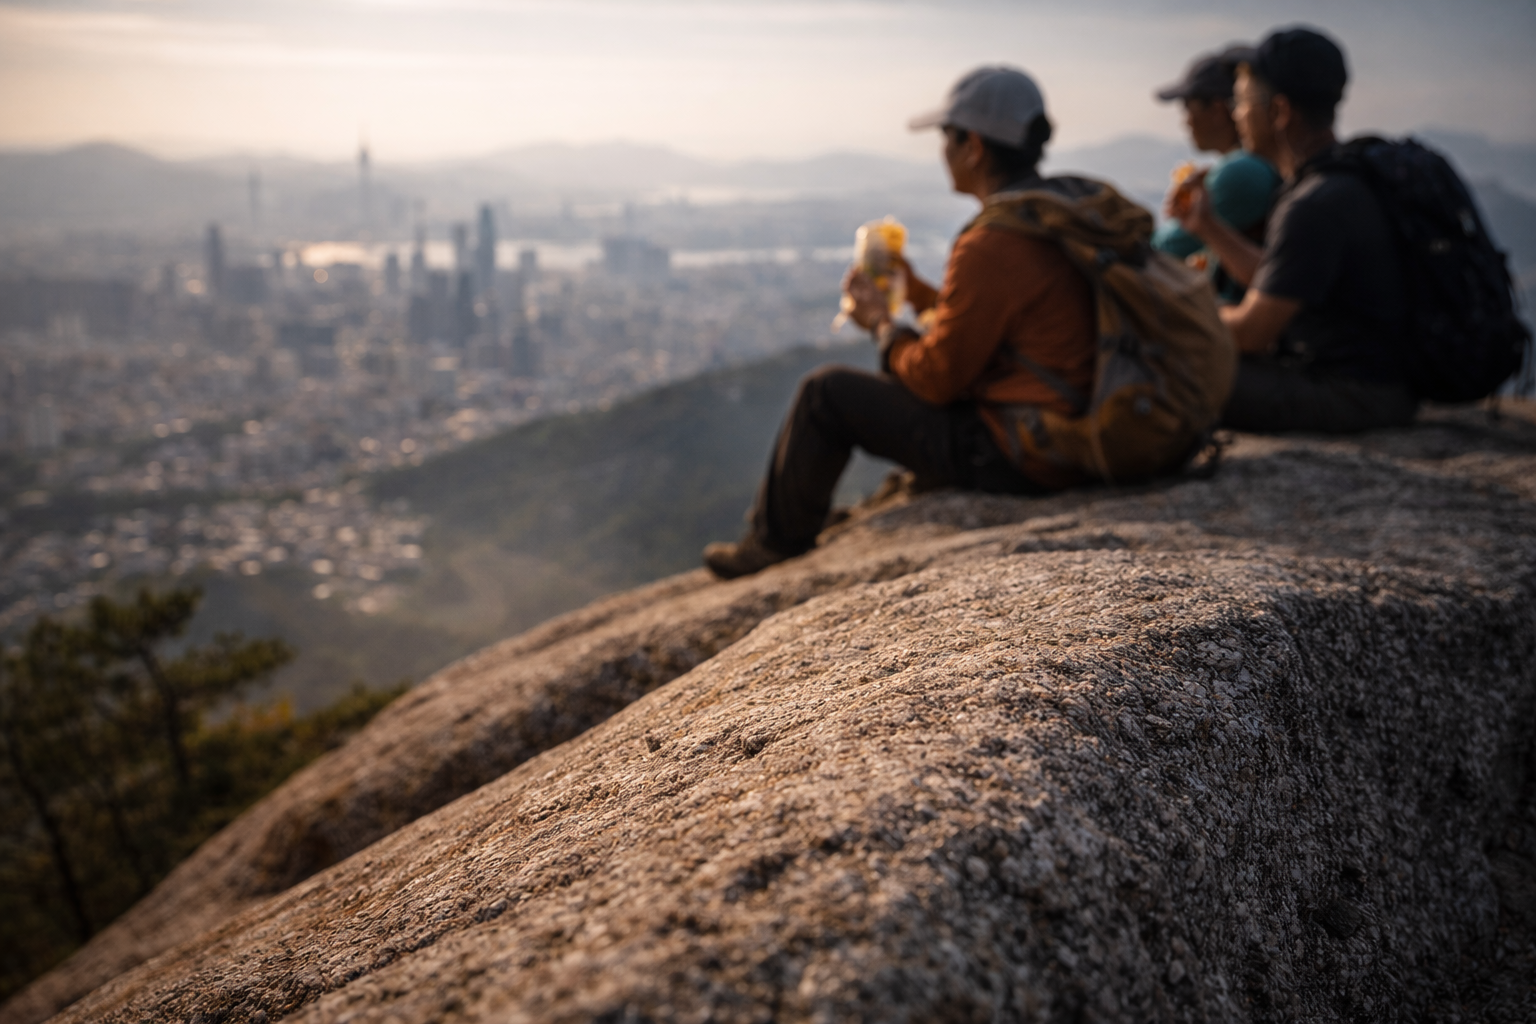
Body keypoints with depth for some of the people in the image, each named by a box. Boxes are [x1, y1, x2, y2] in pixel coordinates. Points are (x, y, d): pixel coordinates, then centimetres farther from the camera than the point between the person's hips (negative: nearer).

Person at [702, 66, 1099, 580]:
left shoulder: (991, 245, -24)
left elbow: (938, 376, -16)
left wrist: (883, 326, 1)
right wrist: (917, 291, 13)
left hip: (1015, 454, -10)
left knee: (826, 392, 1)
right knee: (896, 381, 30)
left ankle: (775, 541, 22)